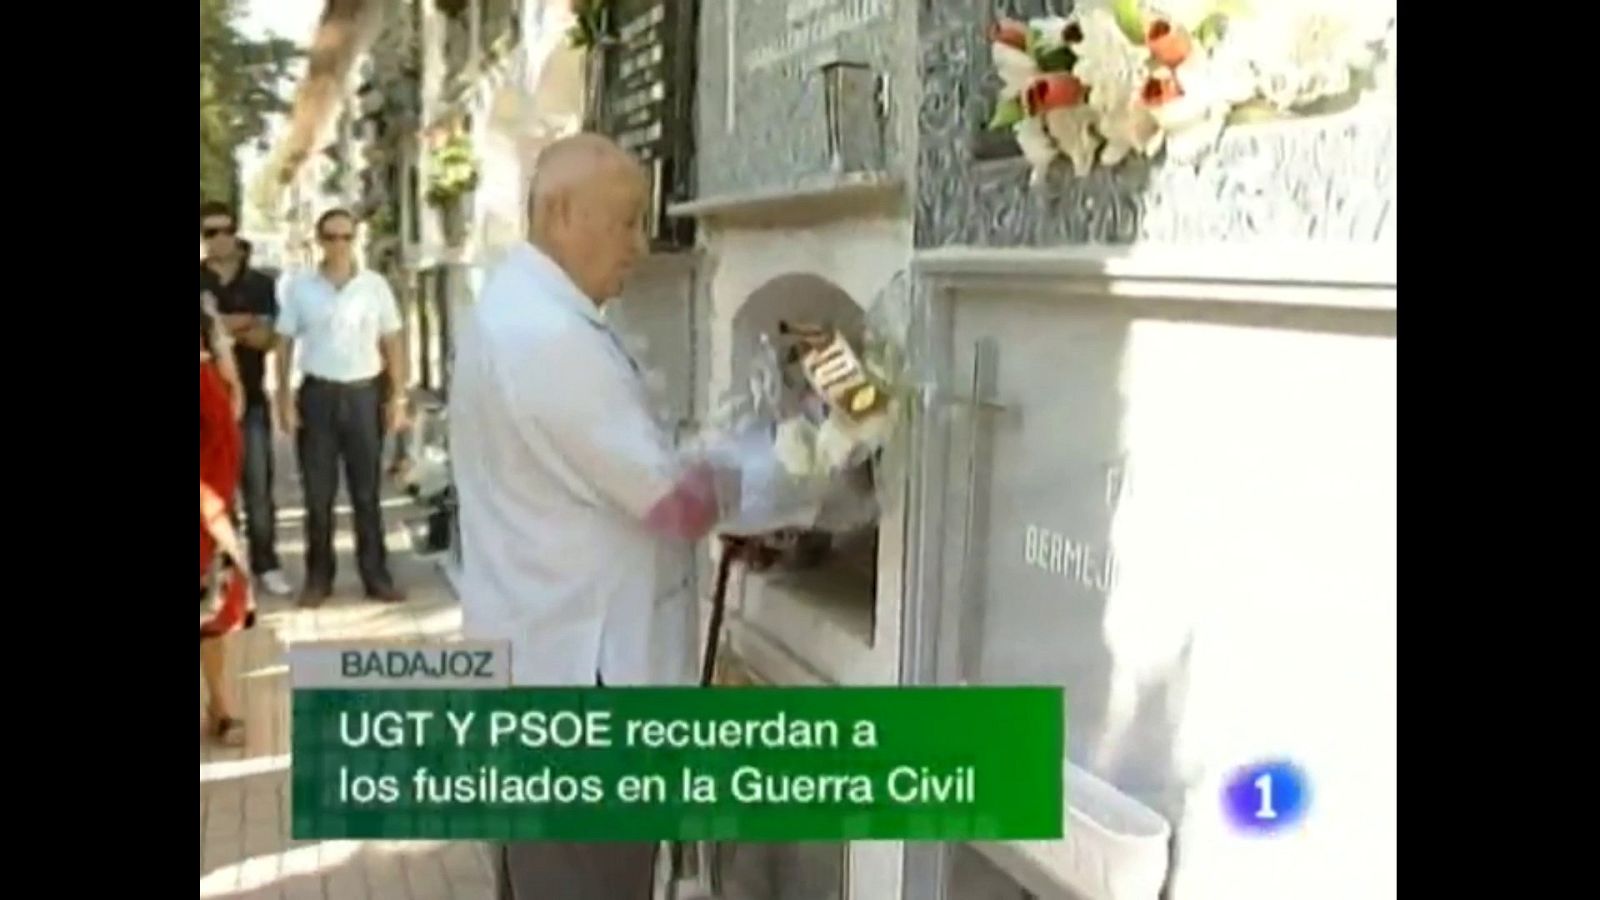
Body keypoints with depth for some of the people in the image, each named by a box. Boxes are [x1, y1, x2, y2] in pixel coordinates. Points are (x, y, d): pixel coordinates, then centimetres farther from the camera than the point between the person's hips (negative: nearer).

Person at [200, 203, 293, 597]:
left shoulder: (260, 284, 6)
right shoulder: (201, 283, 4)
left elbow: (269, 338, -1)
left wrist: (221, 328, -14)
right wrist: (240, 326, -14)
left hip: (250, 396, 0)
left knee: (259, 484, 1)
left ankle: (266, 564, 6)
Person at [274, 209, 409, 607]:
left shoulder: (375, 285, 2)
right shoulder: (299, 287, 1)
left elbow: (392, 343, 5)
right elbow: (285, 344, 4)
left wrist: (398, 398, 0)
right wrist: (284, 399, -3)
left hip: (363, 394, 0)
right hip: (317, 395, 0)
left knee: (367, 491, 6)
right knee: (318, 492, 6)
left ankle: (376, 574, 14)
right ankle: (318, 576, 16)